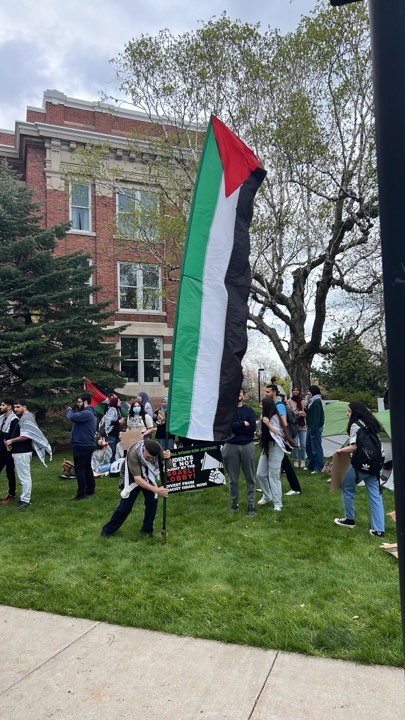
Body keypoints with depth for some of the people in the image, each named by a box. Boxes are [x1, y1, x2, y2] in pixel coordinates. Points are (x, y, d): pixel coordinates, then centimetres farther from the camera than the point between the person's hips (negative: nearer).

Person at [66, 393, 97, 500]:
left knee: (80, 469, -6)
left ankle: (81, 494, -2)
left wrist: (69, 410, -10)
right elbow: (76, 418, 13)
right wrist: (71, 411, -3)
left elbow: (73, 417, -30)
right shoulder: (88, 413, 19)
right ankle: (90, 490, 23)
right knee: (87, 468, 16)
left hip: (82, 446, -11)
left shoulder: (87, 413, -20)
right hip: (87, 445, 11)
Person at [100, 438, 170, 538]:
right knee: (125, 507, -2)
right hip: (132, 478, -4)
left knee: (152, 501, -8)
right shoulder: (133, 454, -40)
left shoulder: (156, 447, -28)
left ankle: (147, 529, 13)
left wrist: (167, 458, -41)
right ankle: (107, 529, 18)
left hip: (148, 476, 4)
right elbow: (137, 479, -42)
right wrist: (156, 490, -50)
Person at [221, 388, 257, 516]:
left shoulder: (248, 410, 6)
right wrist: (243, 424, -10)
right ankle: (234, 502, 24)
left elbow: (253, 428, -8)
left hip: (248, 445, 1)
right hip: (231, 446, -1)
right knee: (233, 478, 9)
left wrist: (235, 426, -11)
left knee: (250, 477, 5)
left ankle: (251, 505, 12)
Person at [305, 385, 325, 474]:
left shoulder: (317, 402, -16)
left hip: (315, 428, -10)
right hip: (310, 427, 10)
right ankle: (311, 466, 27)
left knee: (316, 448, -3)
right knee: (308, 447, 16)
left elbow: (316, 417, -21)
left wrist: (313, 431, -22)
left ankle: (318, 468, 4)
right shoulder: (312, 401, 13)